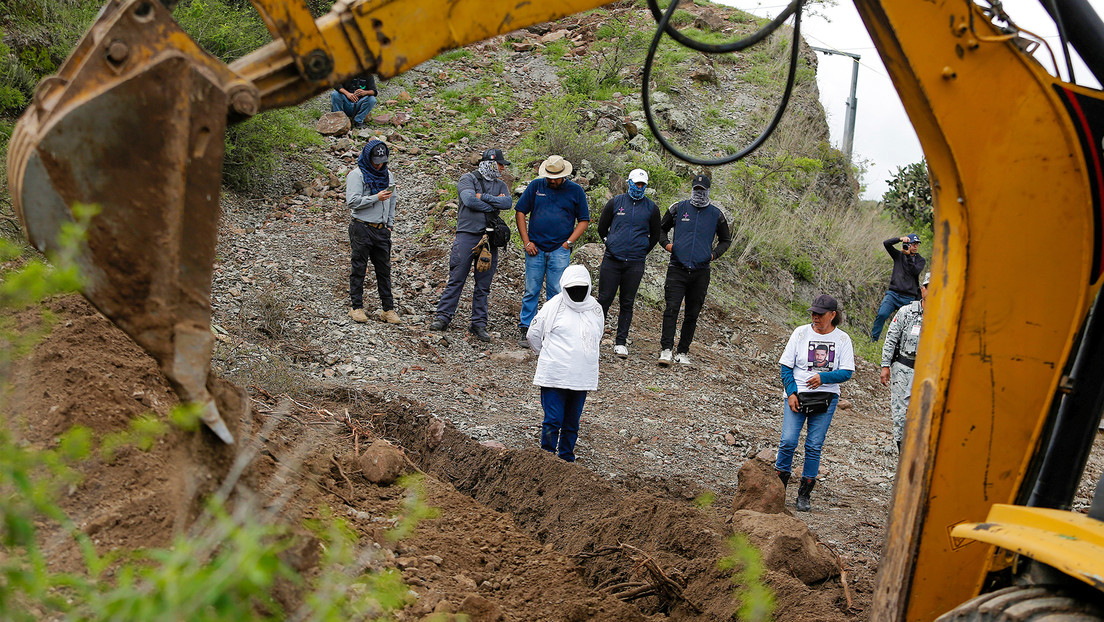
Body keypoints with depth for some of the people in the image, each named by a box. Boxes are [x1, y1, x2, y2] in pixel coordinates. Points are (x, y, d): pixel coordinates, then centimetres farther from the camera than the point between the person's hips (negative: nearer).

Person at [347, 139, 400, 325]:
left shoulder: (388, 175, 15)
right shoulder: (357, 175, -4)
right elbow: (352, 201, -14)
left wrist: (390, 224, 14)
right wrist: (376, 198, -16)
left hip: (382, 230, 5)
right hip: (362, 228, -5)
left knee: (384, 270, 5)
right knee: (359, 269, 1)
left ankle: (388, 309, 8)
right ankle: (357, 308, 7)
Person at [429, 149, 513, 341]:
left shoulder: (500, 185, 15)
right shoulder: (468, 179, 2)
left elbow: (508, 203, -5)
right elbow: (469, 200, -16)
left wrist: (483, 197, -12)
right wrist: (494, 204, -7)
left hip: (489, 238, 4)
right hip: (467, 234, -4)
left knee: (483, 285, 5)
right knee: (456, 279, -3)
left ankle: (479, 323, 10)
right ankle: (443, 317, 5)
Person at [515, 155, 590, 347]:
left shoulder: (576, 191, 3)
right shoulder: (536, 186, 4)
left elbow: (584, 220, 7)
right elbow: (520, 212, 8)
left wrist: (568, 243, -4)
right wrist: (526, 242, 1)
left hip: (560, 250, -1)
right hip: (535, 248, 1)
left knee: (556, 293, 1)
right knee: (531, 290, 2)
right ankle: (524, 330, 8)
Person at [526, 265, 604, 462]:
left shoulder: (595, 309, 8)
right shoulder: (554, 305, -5)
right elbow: (533, 334, 3)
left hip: (582, 377, 4)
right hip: (554, 376, -4)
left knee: (572, 422, 12)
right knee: (553, 421, -4)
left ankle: (566, 458, 24)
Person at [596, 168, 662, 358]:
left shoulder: (651, 208, 6)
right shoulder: (615, 202, 4)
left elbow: (655, 235, 16)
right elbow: (602, 228, 14)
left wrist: (642, 252, 13)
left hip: (635, 264, 1)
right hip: (611, 262, -1)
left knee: (627, 303, 5)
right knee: (604, 300, 0)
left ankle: (621, 342, 12)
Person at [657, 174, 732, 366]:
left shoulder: (716, 215, 8)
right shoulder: (678, 208, 6)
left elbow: (726, 240, 20)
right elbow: (661, 228, 19)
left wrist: (714, 254, 2)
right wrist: (666, 244, -1)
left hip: (701, 272, 2)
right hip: (677, 269, -2)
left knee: (692, 314, 5)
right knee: (672, 309, -13)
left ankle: (683, 352, 13)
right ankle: (666, 350, -14)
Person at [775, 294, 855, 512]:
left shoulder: (842, 339, 2)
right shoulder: (801, 333, 1)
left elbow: (847, 372, -2)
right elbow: (786, 366, 2)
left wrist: (823, 377, -18)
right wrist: (791, 392, -9)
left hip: (826, 398, 0)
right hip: (797, 394, 0)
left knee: (814, 446, 0)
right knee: (788, 441, -12)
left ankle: (804, 494, 10)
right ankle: (778, 485, 7)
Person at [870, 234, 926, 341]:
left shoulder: (920, 260, 13)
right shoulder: (899, 255, 15)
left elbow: (915, 271, -6)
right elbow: (886, 243, 4)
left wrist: (908, 256, -14)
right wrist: (900, 239, -9)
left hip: (908, 298, 0)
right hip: (893, 294, 0)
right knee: (882, 314, -18)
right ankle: (873, 340, -11)